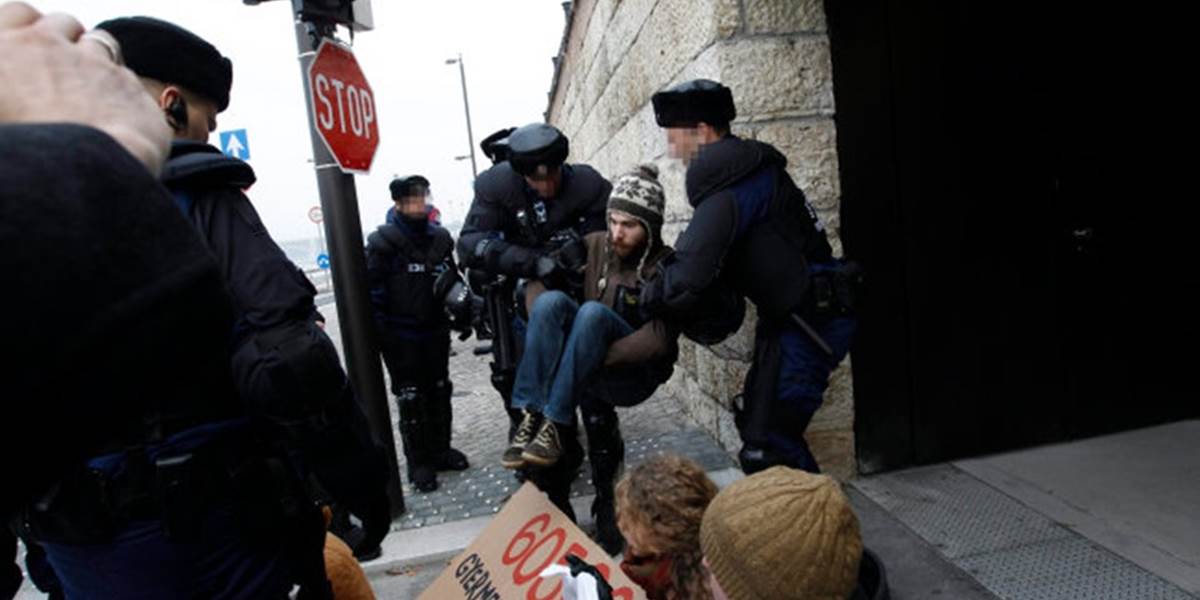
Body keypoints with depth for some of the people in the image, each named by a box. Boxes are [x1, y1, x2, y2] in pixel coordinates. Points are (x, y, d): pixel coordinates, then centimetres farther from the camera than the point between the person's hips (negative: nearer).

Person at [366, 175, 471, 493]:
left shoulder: (440, 238, 7)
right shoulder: (383, 242, -10)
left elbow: (453, 280, 16)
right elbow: (374, 292, -11)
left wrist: (463, 317, 12)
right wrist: (379, 334, -14)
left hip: (435, 331, 5)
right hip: (401, 337, -5)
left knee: (439, 392, 14)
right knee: (411, 400, 2)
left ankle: (440, 449, 30)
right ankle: (418, 462, 14)